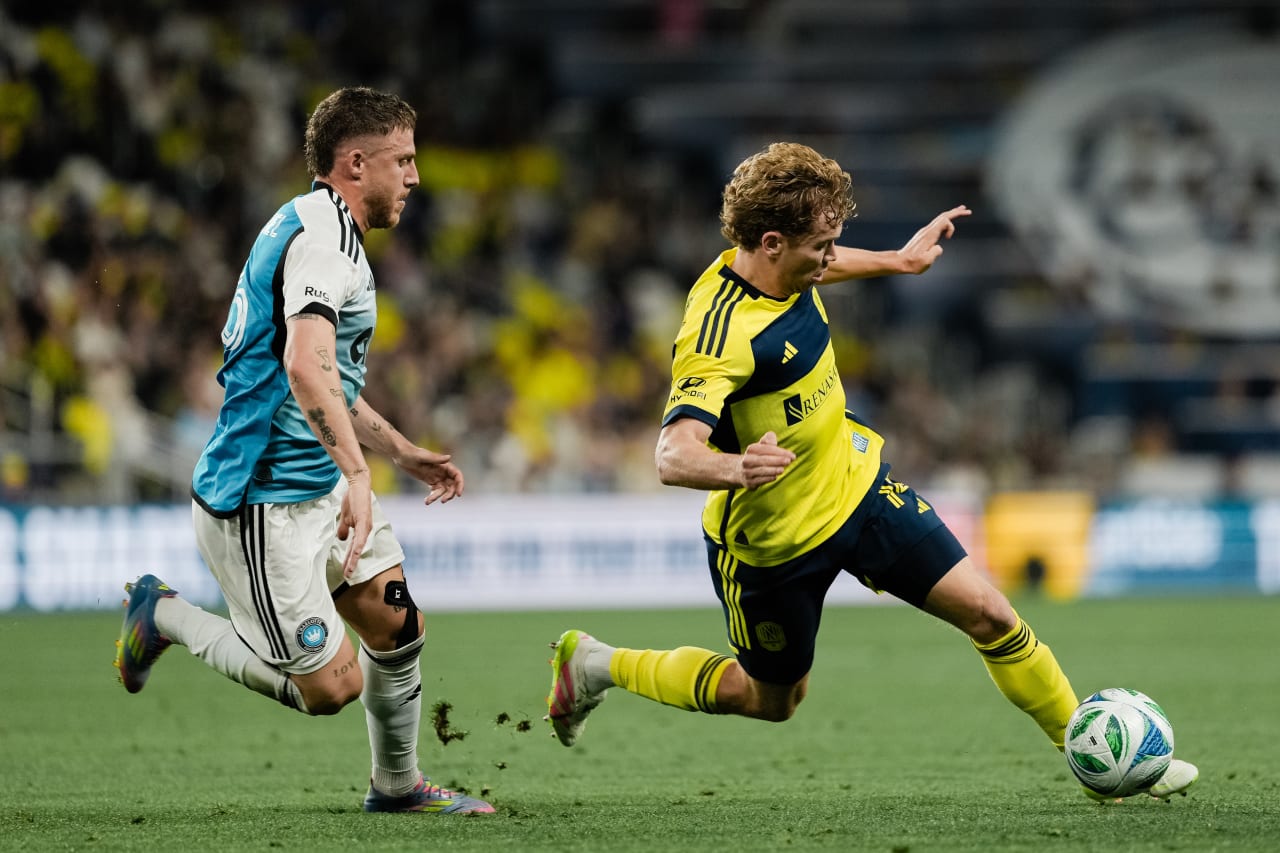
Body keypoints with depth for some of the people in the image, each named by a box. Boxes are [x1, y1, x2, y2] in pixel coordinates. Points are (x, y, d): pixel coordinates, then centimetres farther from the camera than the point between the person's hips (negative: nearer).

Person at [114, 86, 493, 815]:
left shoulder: (331, 232, 16)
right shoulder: (320, 235, -19)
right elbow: (304, 365, -35)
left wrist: (402, 451, 30)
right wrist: (357, 473, -42)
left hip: (321, 487, 10)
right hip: (261, 504, -10)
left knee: (397, 623, 7)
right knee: (331, 686, -8)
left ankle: (397, 784, 24)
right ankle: (165, 617, 9)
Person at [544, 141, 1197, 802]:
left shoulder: (783, 269, -9)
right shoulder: (719, 337, -35)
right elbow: (673, 456, -47)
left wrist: (898, 260, 24)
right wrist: (734, 468, -67)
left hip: (855, 482, 6)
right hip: (775, 541, -6)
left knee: (986, 613, -2)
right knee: (774, 700, 15)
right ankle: (595, 665, 33)